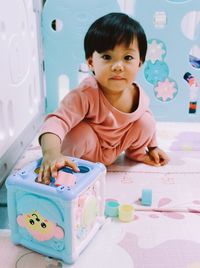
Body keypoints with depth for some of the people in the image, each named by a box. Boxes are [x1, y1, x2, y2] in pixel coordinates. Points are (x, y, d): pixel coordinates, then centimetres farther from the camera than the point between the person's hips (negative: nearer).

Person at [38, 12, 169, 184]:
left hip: (120, 142, 5)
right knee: (78, 134, -35)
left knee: (146, 122, -12)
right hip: (89, 143, -5)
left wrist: (153, 146, 13)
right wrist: (51, 153, -67)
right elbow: (58, 121, -48)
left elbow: (146, 116, 3)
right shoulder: (84, 95, -38)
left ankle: (135, 151, 17)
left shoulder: (140, 96, -19)